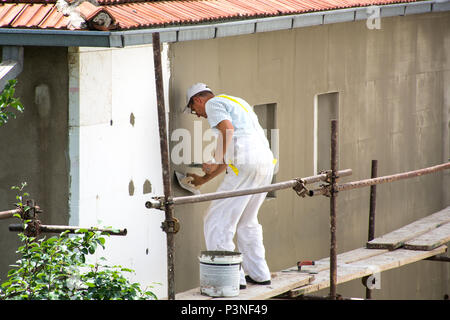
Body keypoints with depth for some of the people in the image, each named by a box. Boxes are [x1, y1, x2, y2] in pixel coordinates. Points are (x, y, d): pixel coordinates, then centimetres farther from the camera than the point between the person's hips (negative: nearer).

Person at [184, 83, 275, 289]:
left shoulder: (213, 104, 6)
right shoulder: (238, 104, 33)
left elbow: (228, 129, -16)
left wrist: (216, 162, -13)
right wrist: (204, 179, 37)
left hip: (246, 164, -9)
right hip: (266, 160, 9)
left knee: (218, 223, -3)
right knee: (247, 222, 24)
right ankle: (259, 274, 25)